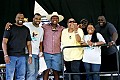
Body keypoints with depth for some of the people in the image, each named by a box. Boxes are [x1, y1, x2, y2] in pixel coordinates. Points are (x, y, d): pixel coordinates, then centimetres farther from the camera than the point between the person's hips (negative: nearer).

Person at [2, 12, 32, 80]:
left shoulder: (26, 29, 14)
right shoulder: (10, 28, 2)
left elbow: (28, 44, 16)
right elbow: (4, 42, -3)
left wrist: (30, 56, 5)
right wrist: (6, 55, -13)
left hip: (22, 57, 4)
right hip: (11, 56, -4)